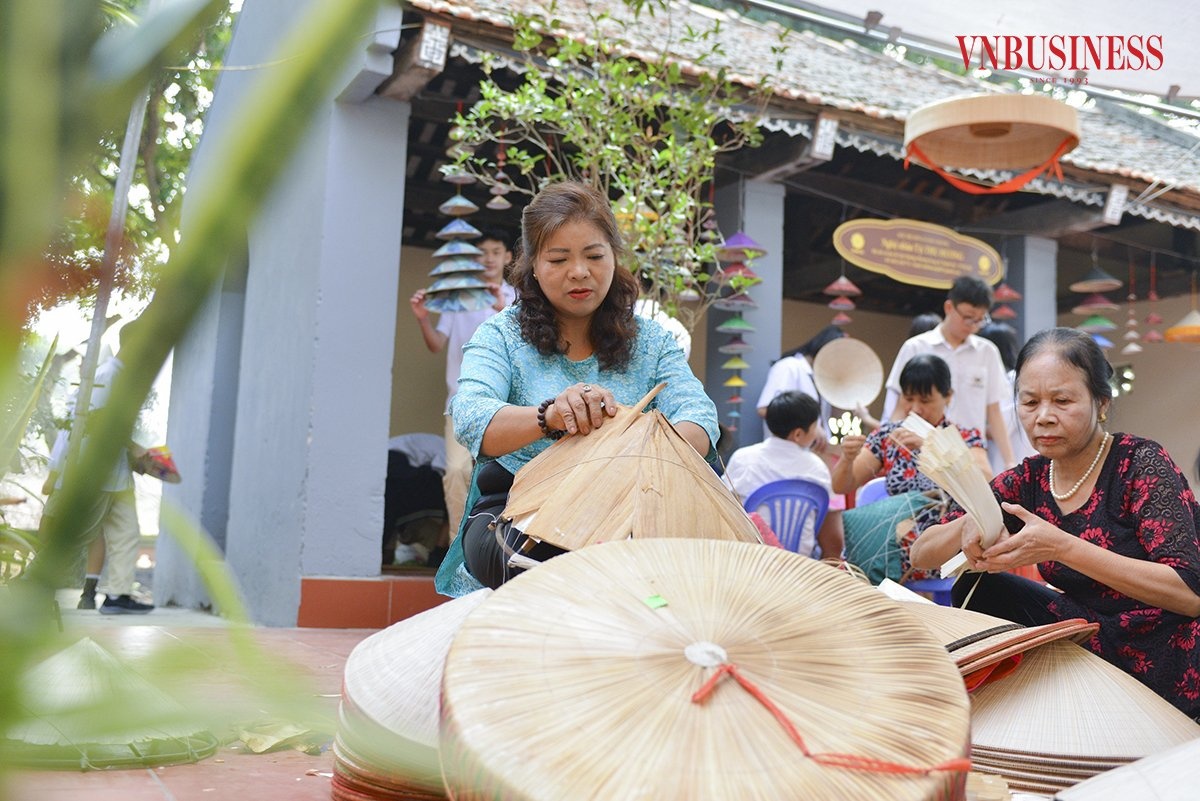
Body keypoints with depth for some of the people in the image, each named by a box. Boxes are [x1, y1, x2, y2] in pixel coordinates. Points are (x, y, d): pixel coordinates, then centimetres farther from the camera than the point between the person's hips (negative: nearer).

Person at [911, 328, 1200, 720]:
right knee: (977, 588, -9)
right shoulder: (1028, 481, 1)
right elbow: (921, 553, -1)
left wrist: (1062, 547, -31)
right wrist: (967, 528, -24)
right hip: (1092, 643, 5)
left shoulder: (1141, 464, -13)